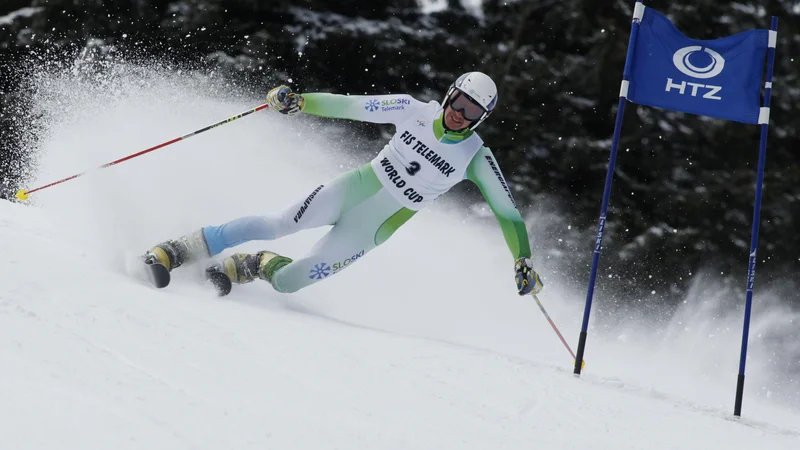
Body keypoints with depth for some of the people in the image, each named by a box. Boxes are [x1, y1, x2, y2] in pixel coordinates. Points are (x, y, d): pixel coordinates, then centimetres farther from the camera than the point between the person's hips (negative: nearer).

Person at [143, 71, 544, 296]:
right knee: (279, 224, -19)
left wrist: (523, 261, -22)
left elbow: (507, 212, -10)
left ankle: (255, 266, 21)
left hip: (373, 228, -1)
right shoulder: (415, 111, -6)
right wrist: (299, 102, -17)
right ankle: (180, 250, -8)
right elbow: (354, 107, -5)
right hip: (354, 186, 1)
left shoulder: (476, 158, -11)